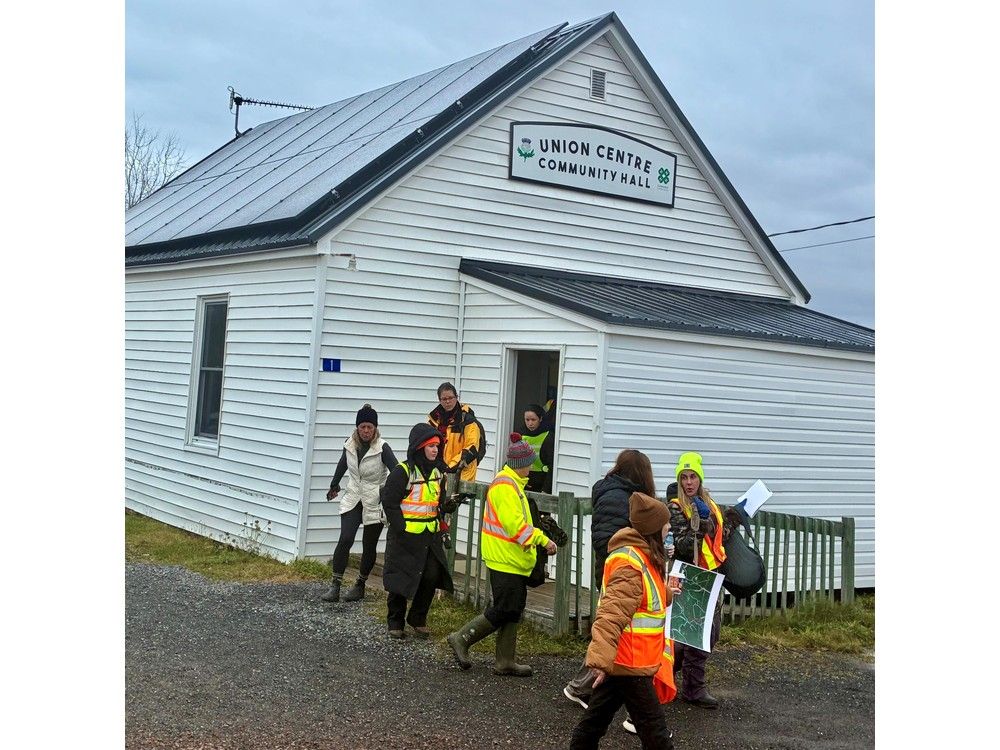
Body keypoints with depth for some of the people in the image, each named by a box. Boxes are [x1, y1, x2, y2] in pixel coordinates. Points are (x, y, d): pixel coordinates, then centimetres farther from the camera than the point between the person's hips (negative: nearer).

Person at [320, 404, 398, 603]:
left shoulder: (382, 448, -17)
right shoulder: (350, 444, -2)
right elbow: (343, 465, 18)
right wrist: (334, 485, 32)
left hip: (375, 502, -3)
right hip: (353, 499, 3)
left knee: (369, 546, 5)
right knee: (345, 539, -11)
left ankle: (360, 585, 23)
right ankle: (335, 586, -7)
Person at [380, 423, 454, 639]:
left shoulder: (436, 472, 10)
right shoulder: (402, 472, -13)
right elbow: (389, 502, -13)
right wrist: (401, 529, -14)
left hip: (430, 536, 6)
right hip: (405, 536, -6)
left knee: (432, 576, 2)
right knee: (401, 580, 1)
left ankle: (418, 620, 19)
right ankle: (395, 623, 17)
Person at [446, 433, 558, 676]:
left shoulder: (512, 483, 15)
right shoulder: (505, 486, -18)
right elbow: (515, 524, -24)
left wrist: (540, 538, 10)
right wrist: (543, 540, -20)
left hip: (512, 559, 11)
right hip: (505, 560, -11)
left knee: (512, 610, 12)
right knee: (503, 610, -6)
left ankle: (505, 662, 17)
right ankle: (462, 638, 6)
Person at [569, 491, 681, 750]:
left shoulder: (641, 556, 12)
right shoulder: (630, 563, -22)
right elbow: (612, 613, -31)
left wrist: (667, 592, 18)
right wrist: (601, 659, -37)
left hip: (622, 658, 10)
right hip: (628, 660, -10)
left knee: (598, 716, 17)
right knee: (653, 727, 0)